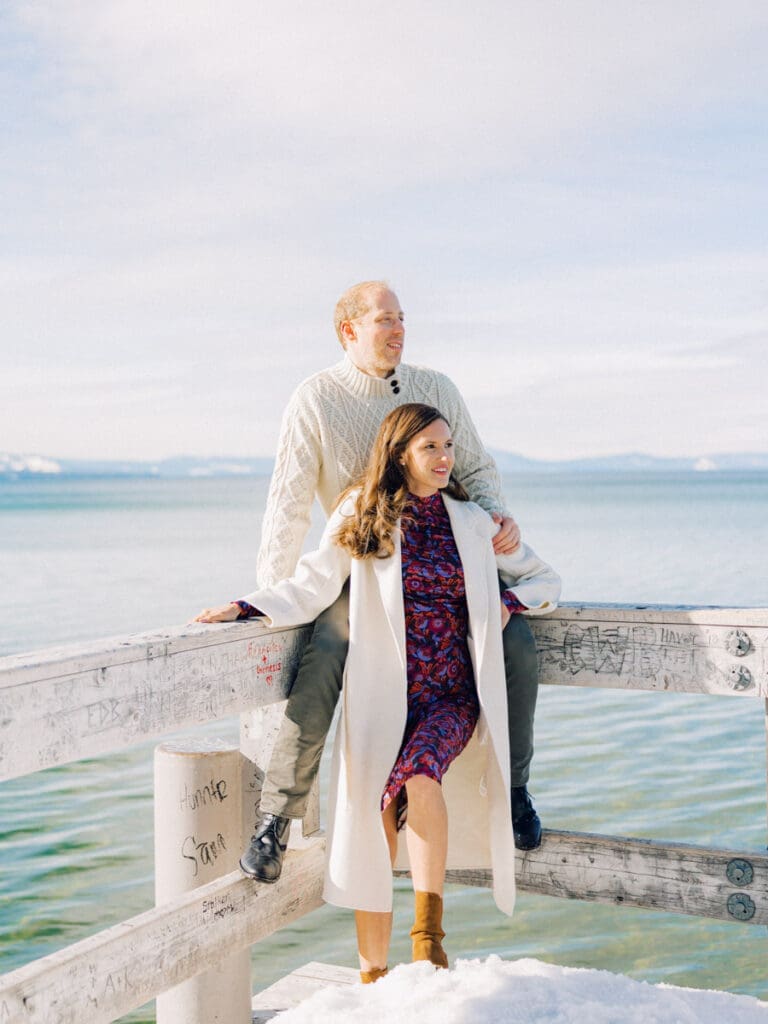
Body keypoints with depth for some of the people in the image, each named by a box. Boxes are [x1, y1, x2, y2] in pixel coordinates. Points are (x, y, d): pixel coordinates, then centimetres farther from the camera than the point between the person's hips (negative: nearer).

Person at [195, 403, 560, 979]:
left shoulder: (472, 522, 10)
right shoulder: (361, 516, 5)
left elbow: (545, 580, 20)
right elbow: (312, 588, -3)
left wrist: (507, 603, 1)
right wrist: (246, 607, -18)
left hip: (452, 695, 1)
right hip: (382, 697, 0)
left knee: (421, 773, -31)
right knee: (371, 824, -7)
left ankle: (428, 932, -19)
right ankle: (373, 973, 9)